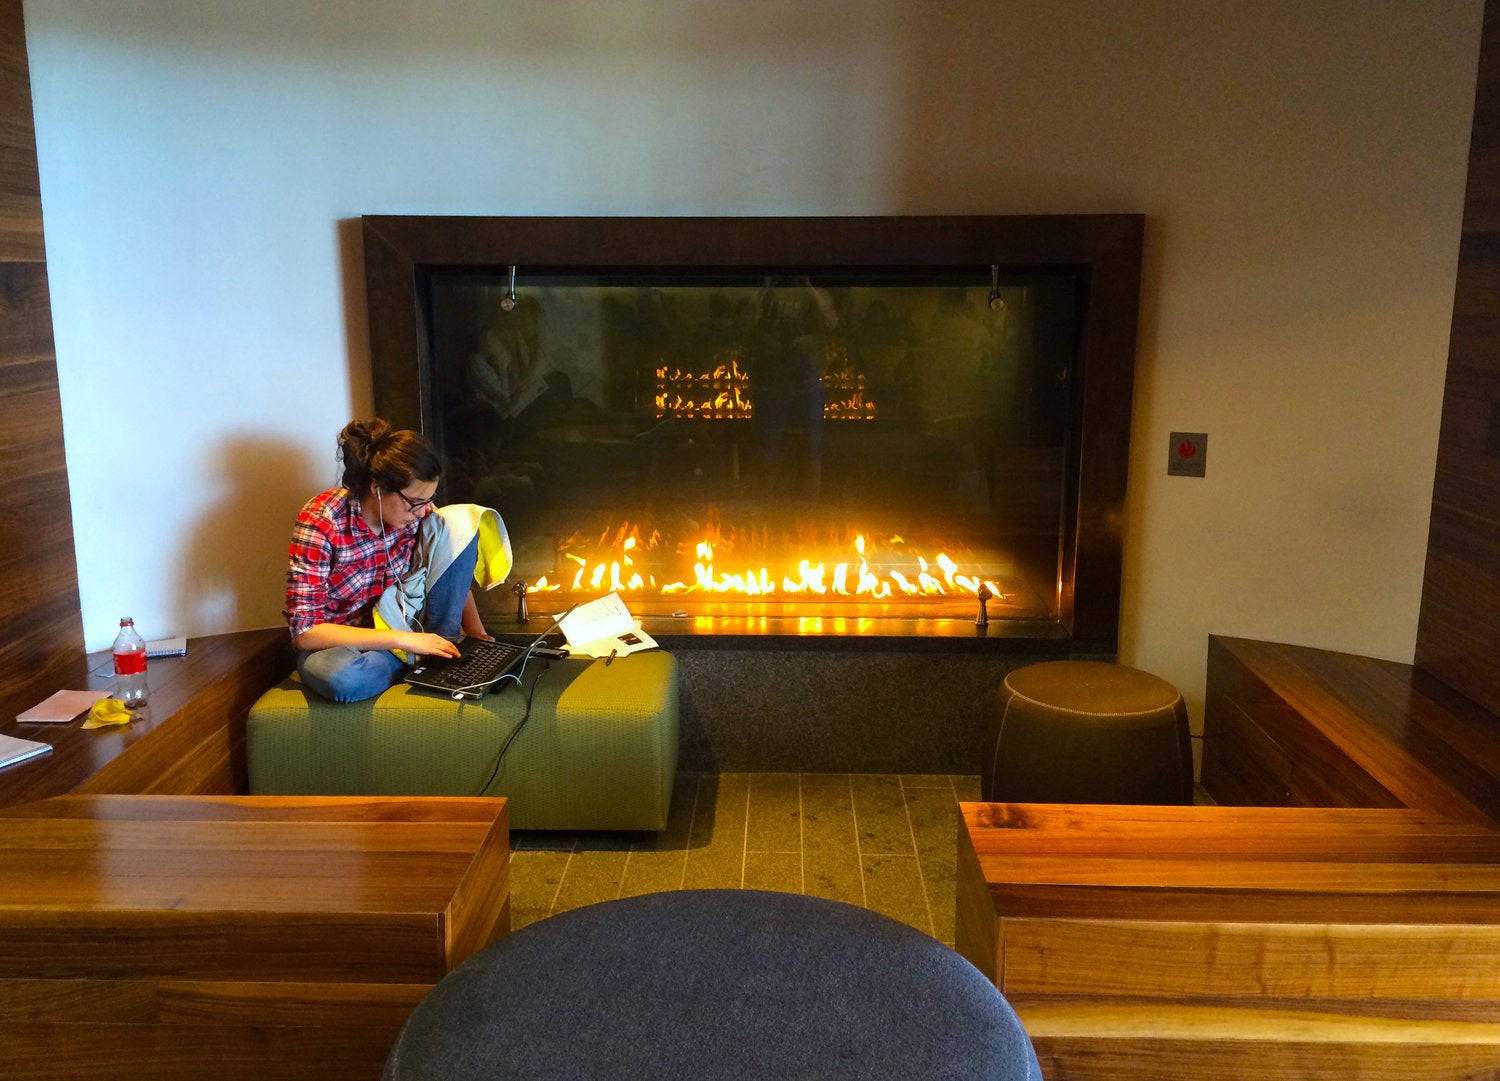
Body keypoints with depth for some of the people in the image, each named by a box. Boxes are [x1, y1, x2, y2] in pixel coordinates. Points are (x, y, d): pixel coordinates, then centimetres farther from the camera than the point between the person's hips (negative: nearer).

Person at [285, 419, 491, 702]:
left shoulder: (415, 508, -12)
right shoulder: (320, 524, -26)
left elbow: (453, 573, 5)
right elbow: (305, 632, -27)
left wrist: (477, 634, -10)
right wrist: (404, 641, -32)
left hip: (399, 620, 4)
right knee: (343, 677, -43)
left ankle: (442, 647, -10)